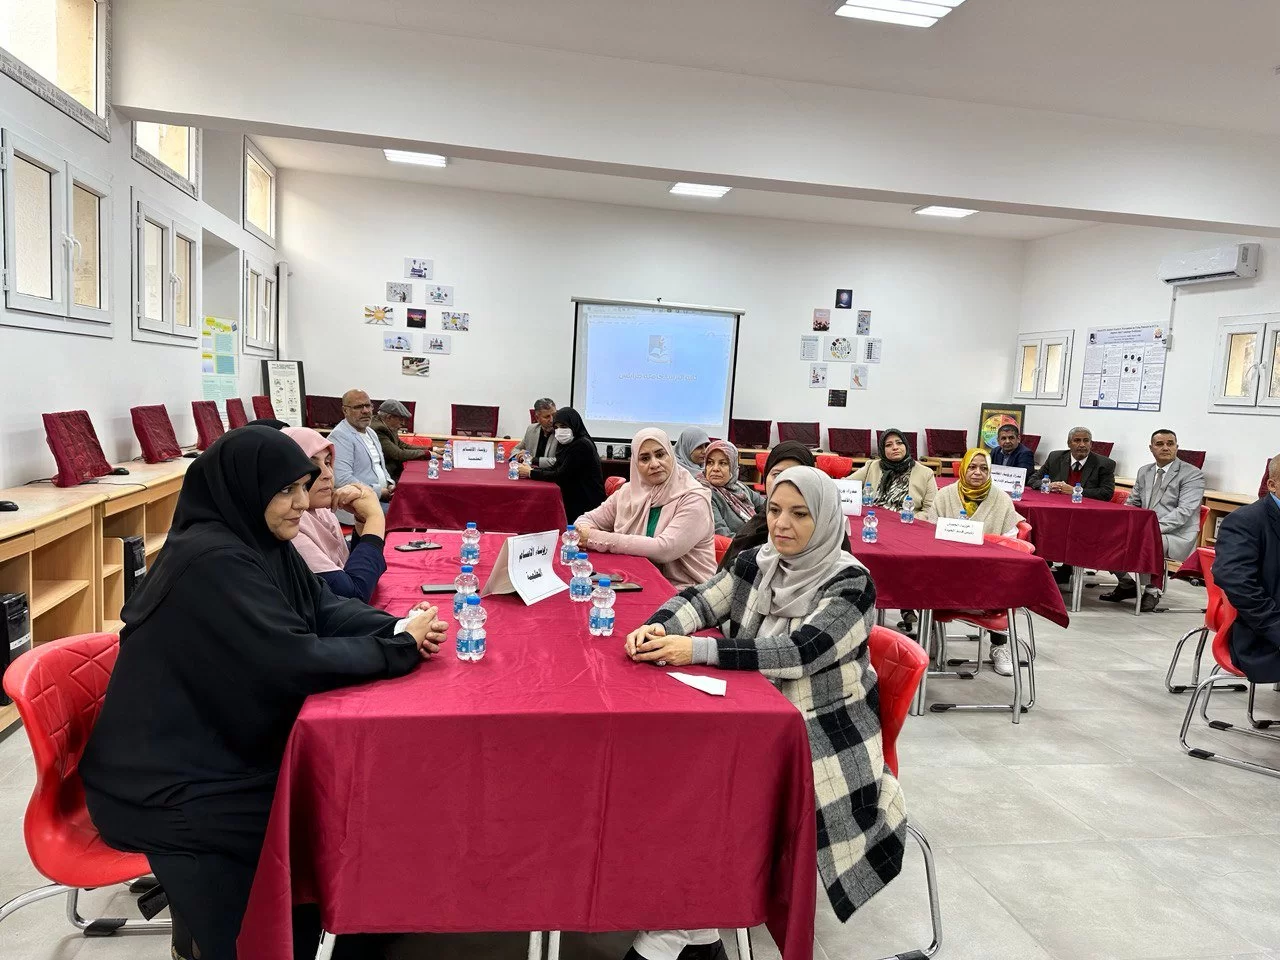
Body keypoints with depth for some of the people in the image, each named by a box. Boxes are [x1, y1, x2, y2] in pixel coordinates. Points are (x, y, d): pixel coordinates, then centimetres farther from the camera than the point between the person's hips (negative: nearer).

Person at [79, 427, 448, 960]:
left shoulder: (257, 539, 1)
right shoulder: (213, 560, -27)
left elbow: (325, 608, 2)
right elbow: (295, 662, -31)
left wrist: (398, 627, -16)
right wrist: (401, 647, -21)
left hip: (214, 743, 9)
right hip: (163, 783, -9)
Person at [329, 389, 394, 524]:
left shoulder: (371, 433, 17)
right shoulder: (340, 436, -11)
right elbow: (343, 480, -22)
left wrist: (390, 485, 4)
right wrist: (379, 492, -18)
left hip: (383, 496, 9)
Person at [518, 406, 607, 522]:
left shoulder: (582, 445, -18)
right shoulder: (567, 443, 10)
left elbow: (561, 475, -20)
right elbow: (555, 468, 9)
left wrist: (531, 473, -12)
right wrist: (532, 469, -7)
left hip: (587, 503, -8)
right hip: (574, 501, 8)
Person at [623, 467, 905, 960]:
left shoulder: (851, 583, -14)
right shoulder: (756, 562, 4)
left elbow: (800, 652, -26)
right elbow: (698, 600, 3)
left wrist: (697, 649, -34)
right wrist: (657, 627, -21)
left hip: (826, 735, -5)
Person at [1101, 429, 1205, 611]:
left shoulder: (1192, 474, -5)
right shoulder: (1144, 471, 14)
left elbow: (1184, 512, -16)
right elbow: (1132, 503, 19)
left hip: (1176, 537, -7)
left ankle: (1151, 591, -11)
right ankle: (1127, 584, 6)